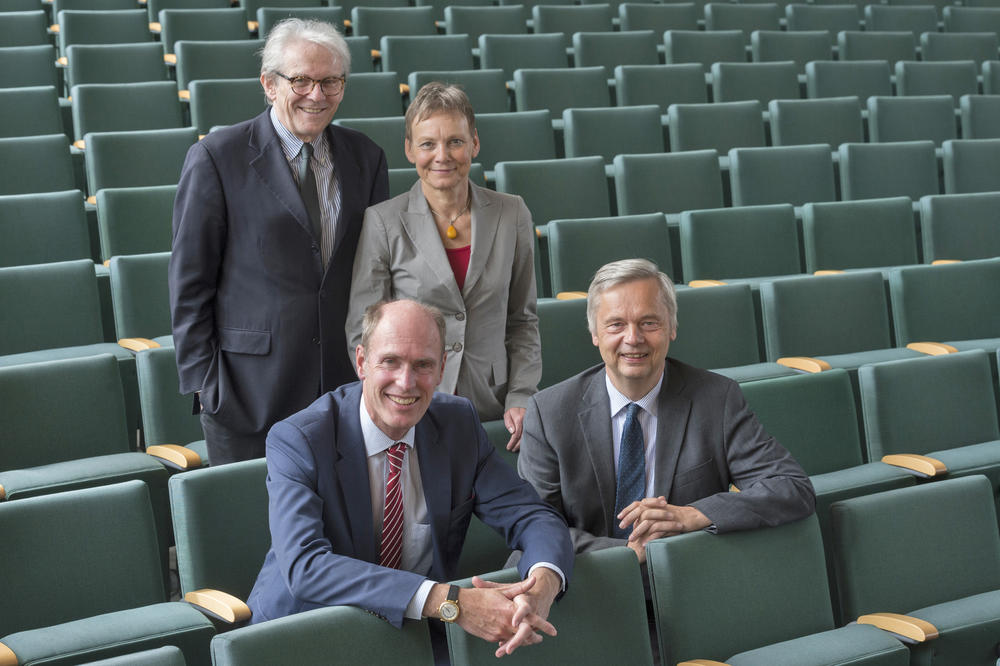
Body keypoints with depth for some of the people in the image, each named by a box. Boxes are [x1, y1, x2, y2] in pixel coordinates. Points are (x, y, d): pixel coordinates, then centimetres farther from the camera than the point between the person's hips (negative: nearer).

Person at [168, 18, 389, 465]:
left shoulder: (365, 158, 10)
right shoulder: (216, 158, -4)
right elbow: (189, 283, -3)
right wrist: (202, 381, -6)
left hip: (347, 387, 4)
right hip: (248, 393, -3)